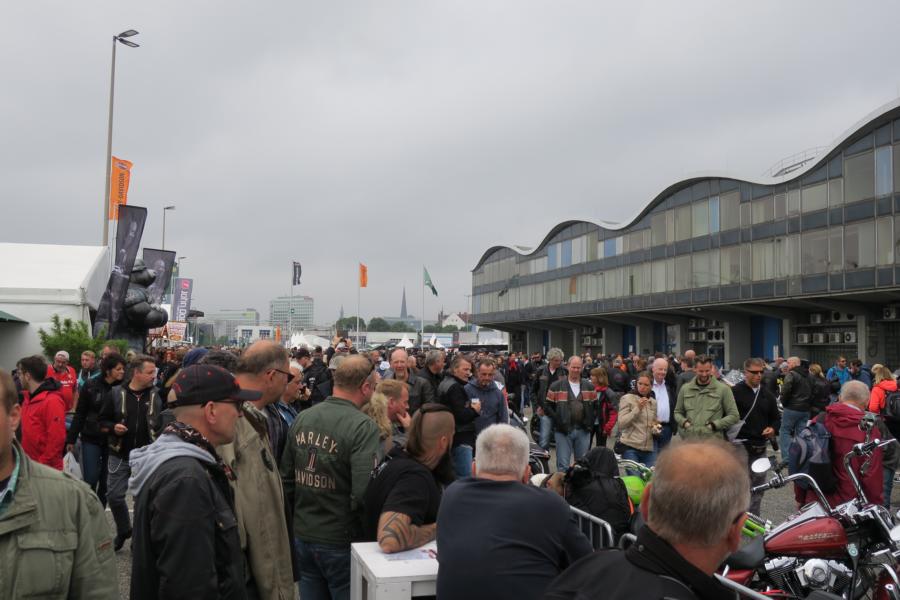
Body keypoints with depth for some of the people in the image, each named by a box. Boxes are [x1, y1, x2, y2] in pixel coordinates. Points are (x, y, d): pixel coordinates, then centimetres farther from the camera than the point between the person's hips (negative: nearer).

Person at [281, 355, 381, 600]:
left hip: (303, 536, 6)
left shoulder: (302, 418, 1)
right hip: (341, 542, -6)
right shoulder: (363, 427, -19)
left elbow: (286, 477, 7)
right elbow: (364, 494, -26)